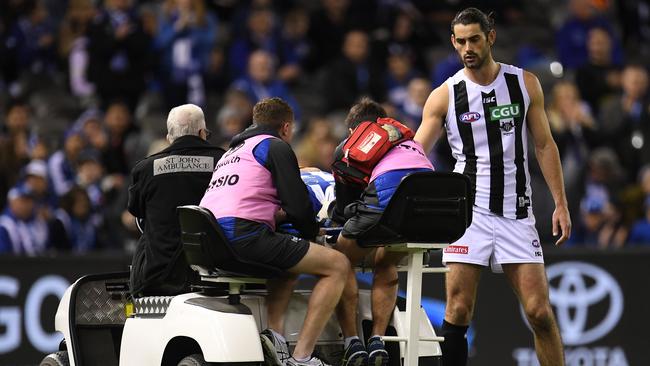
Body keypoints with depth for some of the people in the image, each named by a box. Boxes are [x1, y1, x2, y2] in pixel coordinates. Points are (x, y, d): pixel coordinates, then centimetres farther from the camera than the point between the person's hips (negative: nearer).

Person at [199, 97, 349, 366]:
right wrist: (313, 230, 16)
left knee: (291, 262, 34)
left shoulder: (232, 152, 31)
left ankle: (274, 332, 10)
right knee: (337, 265, -3)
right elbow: (298, 205, -3)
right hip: (244, 237, -9)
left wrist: (278, 213, 42)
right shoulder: (275, 146, 5)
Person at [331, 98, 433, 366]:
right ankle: (377, 342, 19)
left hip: (386, 191, -4)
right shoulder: (409, 141, 40)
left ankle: (352, 344, 10)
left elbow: (344, 206, 32)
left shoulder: (347, 147, 31)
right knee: (386, 264, 30)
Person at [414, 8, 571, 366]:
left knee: (540, 312, -3)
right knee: (458, 312, -7)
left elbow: (544, 145, 9)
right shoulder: (445, 96, 0)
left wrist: (561, 204, 2)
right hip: (468, 211, -1)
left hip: (516, 212, 1)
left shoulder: (525, 84, 5)